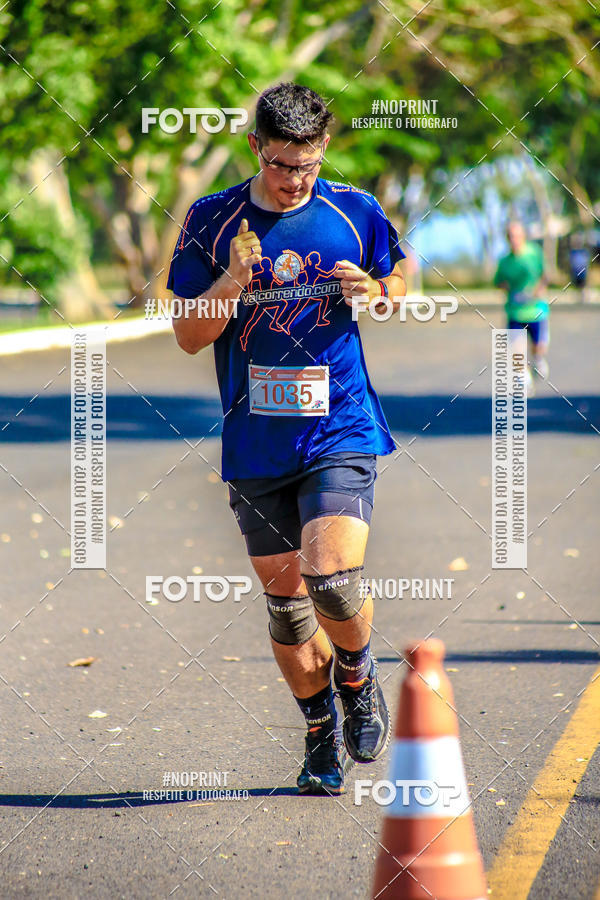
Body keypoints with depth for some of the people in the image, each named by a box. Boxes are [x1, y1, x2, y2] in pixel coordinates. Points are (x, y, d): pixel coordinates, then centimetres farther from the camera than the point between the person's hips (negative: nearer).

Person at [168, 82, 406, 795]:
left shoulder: (356, 213, 1)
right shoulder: (211, 221, 1)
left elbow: (401, 297, 16)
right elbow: (189, 337, 2)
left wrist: (373, 293, -8)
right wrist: (234, 281, -16)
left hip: (340, 432, -2)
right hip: (256, 442, 2)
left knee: (332, 577, -18)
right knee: (282, 591, 7)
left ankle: (358, 677, 14)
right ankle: (322, 733, 25)